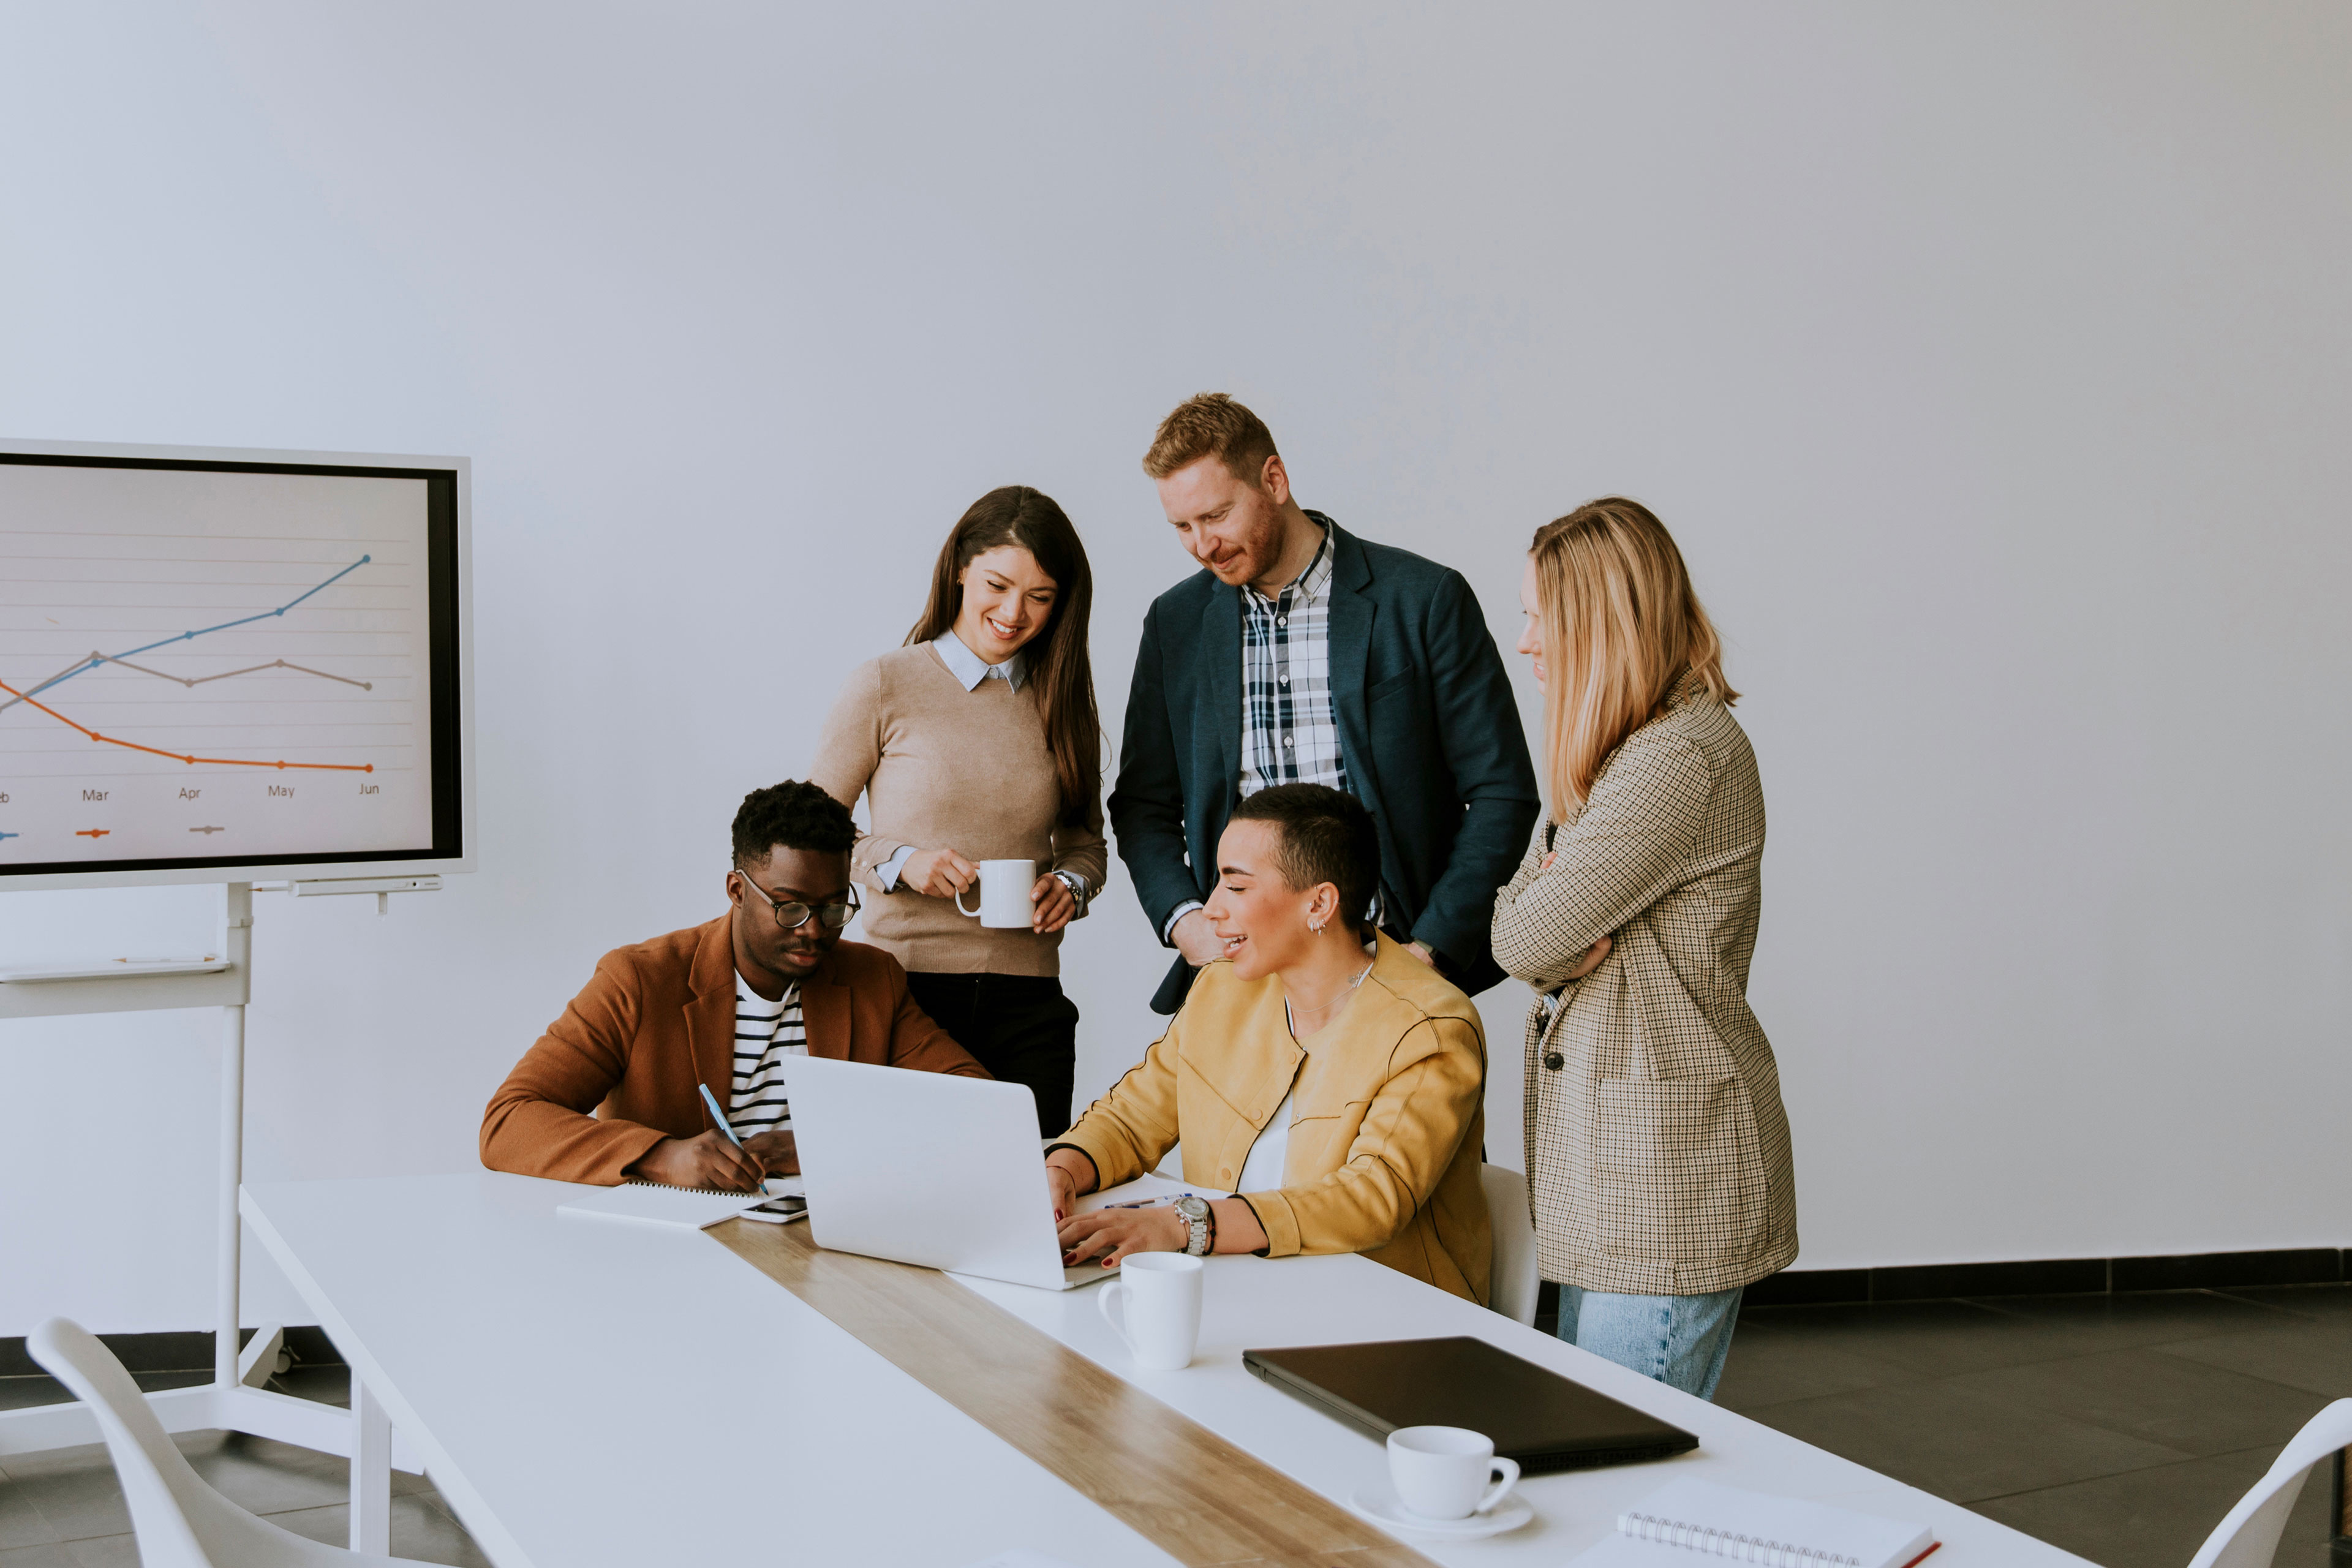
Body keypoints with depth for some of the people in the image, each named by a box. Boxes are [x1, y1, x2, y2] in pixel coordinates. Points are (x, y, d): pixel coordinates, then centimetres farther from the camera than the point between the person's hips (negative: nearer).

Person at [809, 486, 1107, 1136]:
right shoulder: (885, 687, 0)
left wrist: (1071, 885, -2)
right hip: (904, 986, -3)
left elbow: (1085, 838, 19)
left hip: (1027, 1004, 3)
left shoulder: (1062, 700, 10)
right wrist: (900, 862, -12)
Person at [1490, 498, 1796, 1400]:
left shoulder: (1681, 756, -19)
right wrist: (1567, 919, -9)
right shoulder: (1628, 751, 15)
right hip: (1614, 1155, 10)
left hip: (1666, 1168, -10)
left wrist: (1550, 921, 2)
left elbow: (1530, 941, -19)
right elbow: (1512, 916, 12)